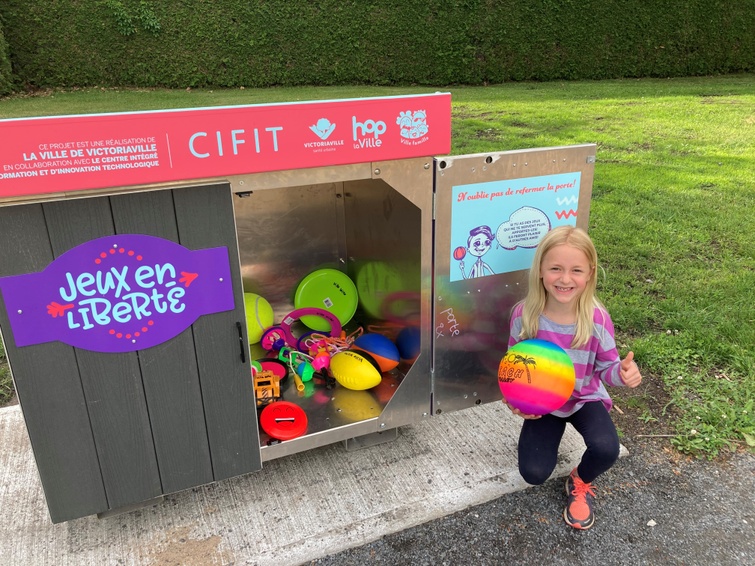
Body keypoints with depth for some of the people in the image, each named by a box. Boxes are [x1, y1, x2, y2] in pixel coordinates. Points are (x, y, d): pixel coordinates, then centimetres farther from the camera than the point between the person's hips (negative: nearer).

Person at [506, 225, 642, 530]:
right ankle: (549, 432, 27)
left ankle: (581, 482, 10)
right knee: (533, 474, -9)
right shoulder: (524, 314, -19)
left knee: (606, 449, -29)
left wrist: (622, 372, -31)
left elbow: (606, 367, -7)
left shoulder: (597, 318, -21)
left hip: (585, 397, 0)